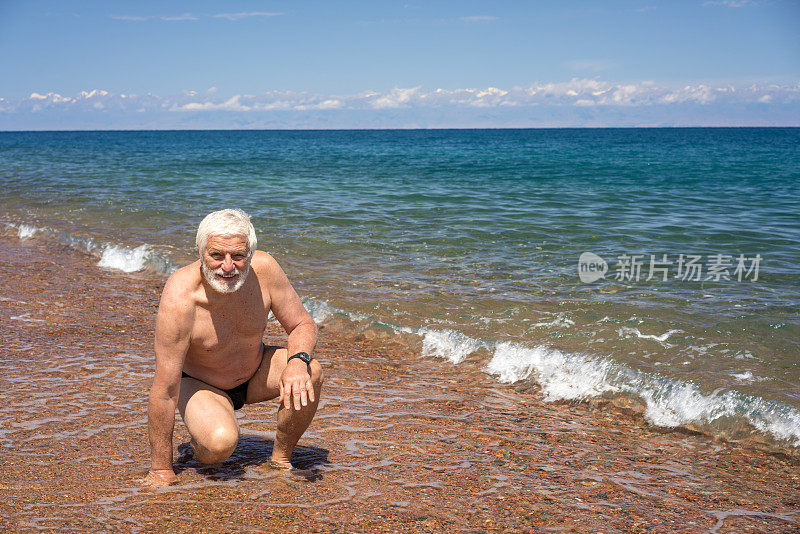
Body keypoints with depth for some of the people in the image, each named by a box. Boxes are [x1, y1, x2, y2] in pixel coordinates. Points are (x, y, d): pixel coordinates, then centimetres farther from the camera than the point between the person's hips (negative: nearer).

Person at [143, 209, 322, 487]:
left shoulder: (264, 269, -24)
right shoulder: (179, 299, -34)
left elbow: (302, 324, -9)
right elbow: (164, 391, -29)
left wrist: (298, 360, -34)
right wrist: (161, 470, -23)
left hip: (255, 373, 4)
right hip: (199, 384, -4)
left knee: (310, 372, -25)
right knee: (221, 443, -33)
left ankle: (281, 457, -2)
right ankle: (200, 446, 5)